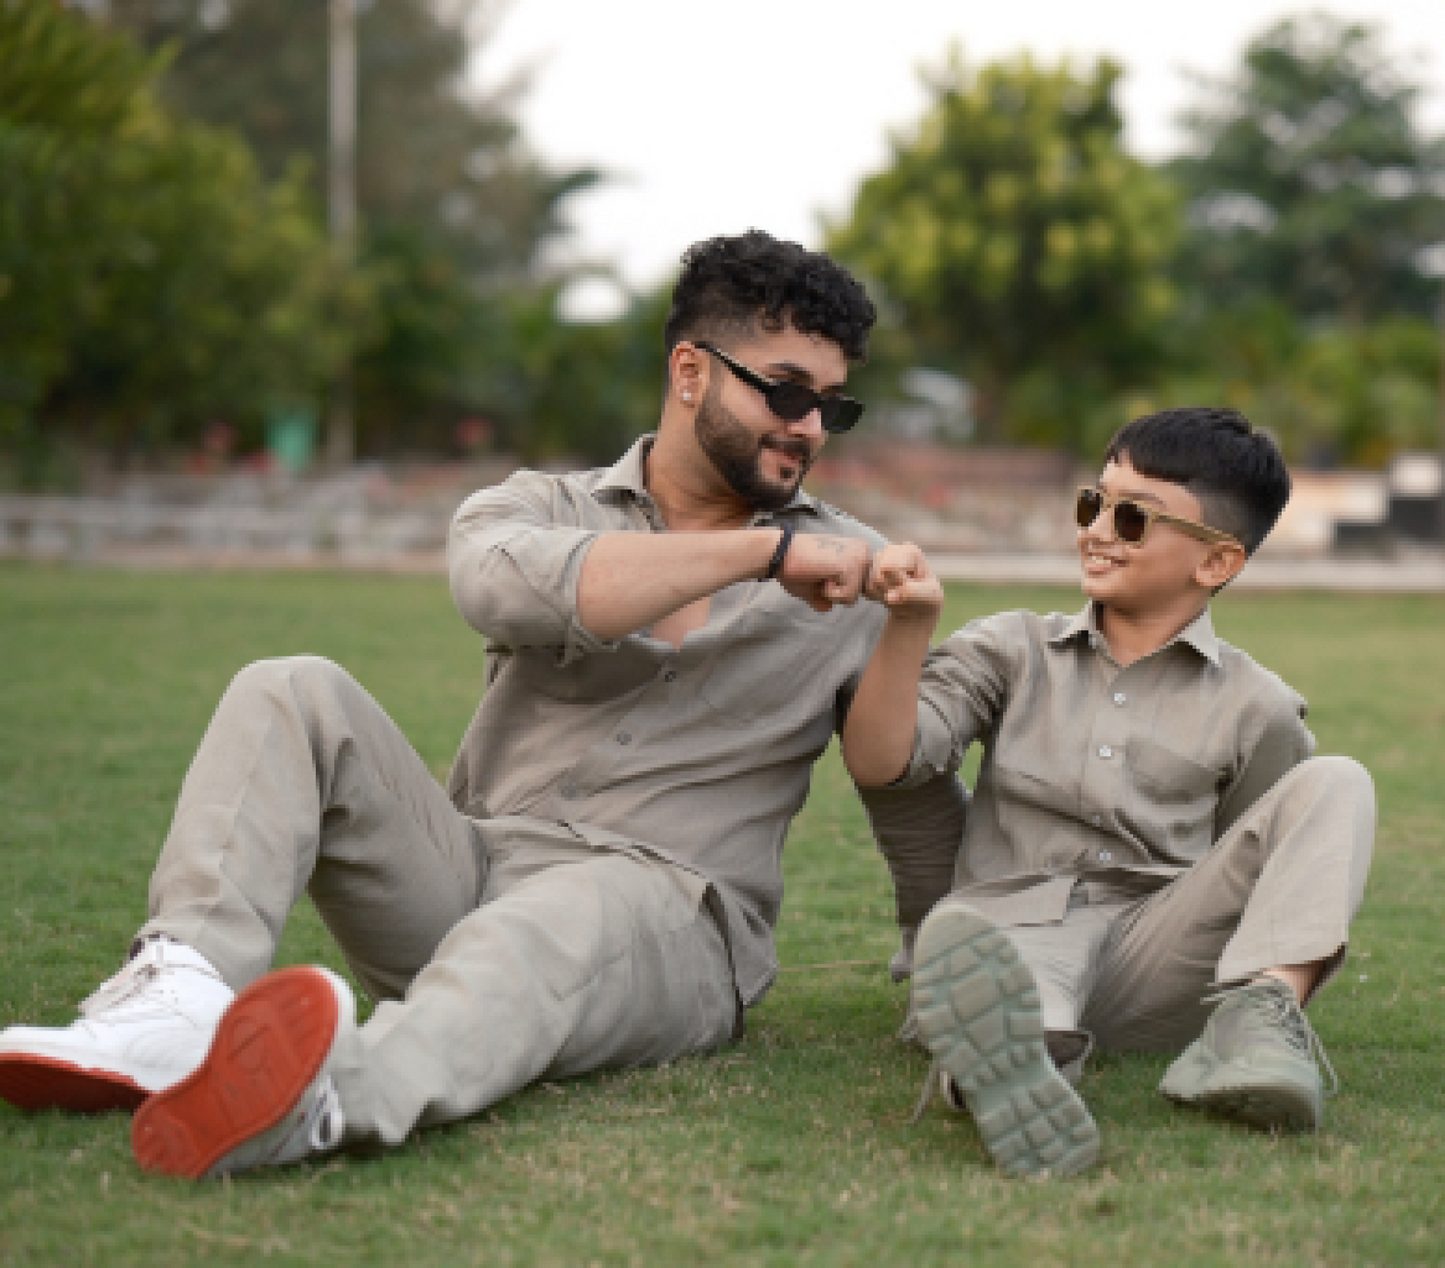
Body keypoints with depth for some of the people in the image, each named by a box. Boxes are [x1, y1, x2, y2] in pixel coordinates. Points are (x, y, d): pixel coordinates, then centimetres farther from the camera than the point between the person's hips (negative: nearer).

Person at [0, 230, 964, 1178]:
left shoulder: (850, 572, 14)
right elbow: (504, 583, -14)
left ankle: (336, 1092, -71)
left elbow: (920, 801, 21)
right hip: (470, 869, 3)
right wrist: (760, 550, -17)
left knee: (560, 919, -39)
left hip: (660, 916, -3)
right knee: (294, 694, -17)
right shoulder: (544, 508, 12)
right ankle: (180, 1002, -37)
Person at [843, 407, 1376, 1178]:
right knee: (955, 936, -37)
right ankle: (1019, 1051, -72)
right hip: (1016, 925, -1)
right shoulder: (1013, 651, 17)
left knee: (1336, 784, -14)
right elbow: (880, 765, 6)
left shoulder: (1253, 709, 13)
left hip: (1156, 956, 1)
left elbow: (1252, 882, 18)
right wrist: (908, 625, -6)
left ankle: (1263, 1009, -36)